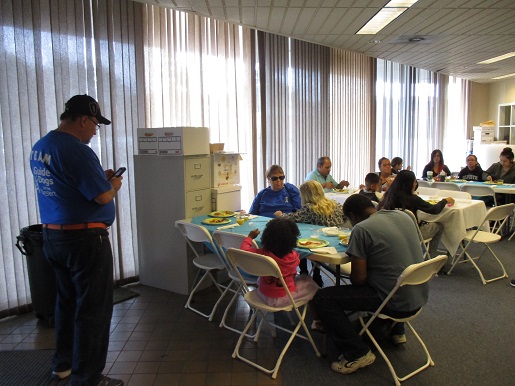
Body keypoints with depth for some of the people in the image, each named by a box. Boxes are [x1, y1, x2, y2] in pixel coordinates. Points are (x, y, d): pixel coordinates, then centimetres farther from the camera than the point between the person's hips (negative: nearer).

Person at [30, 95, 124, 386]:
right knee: (93, 309, 3)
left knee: (67, 301, 22)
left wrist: (100, 177, 13)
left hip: (52, 236, 10)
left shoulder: (40, 147, 10)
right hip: (84, 238, -9)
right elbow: (102, 197, -21)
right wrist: (114, 184, 0)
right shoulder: (77, 151, -20)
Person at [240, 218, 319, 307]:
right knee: (309, 281, 19)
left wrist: (250, 237, 13)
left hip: (264, 296, 2)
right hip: (284, 299, -1)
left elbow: (244, 249, -4)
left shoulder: (261, 254, -21)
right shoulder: (294, 256, -21)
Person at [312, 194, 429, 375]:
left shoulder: (361, 229, -16)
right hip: (419, 297, 8)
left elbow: (358, 279, -15)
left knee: (322, 299, -3)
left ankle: (358, 353, 1)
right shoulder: (404, 216, 6)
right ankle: (396, 330, 41)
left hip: (397, 303, -8)